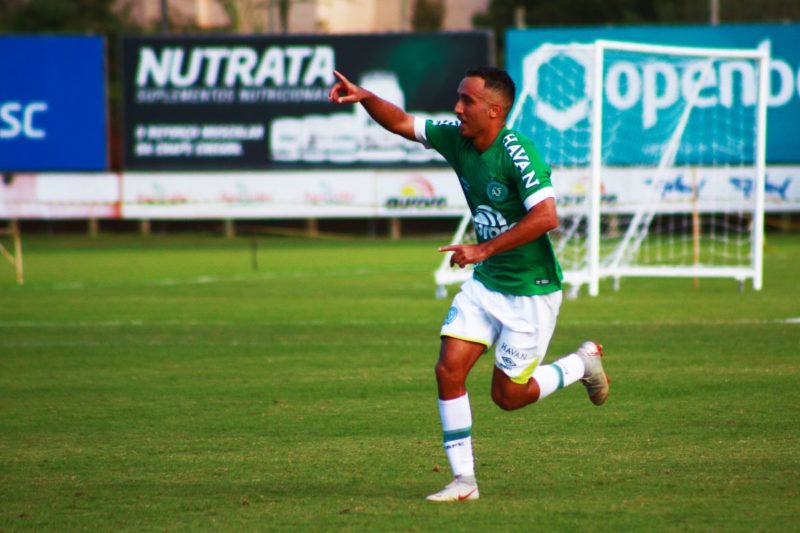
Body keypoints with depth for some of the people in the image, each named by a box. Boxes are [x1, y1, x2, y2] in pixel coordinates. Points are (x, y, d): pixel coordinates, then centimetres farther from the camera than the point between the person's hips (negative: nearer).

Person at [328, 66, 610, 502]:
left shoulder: (516, 153, -24)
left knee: (508, 396, 2)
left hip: (531, 291, -7)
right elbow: (402, 123, 7)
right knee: (449, 369, -7)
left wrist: (485, 249, -30)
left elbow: (546, 217, -32)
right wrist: (363, 97, -12)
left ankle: (583, 363, 27)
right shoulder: (456, 138, -2)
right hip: (485, 284, 7)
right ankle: (463, 481, 1)